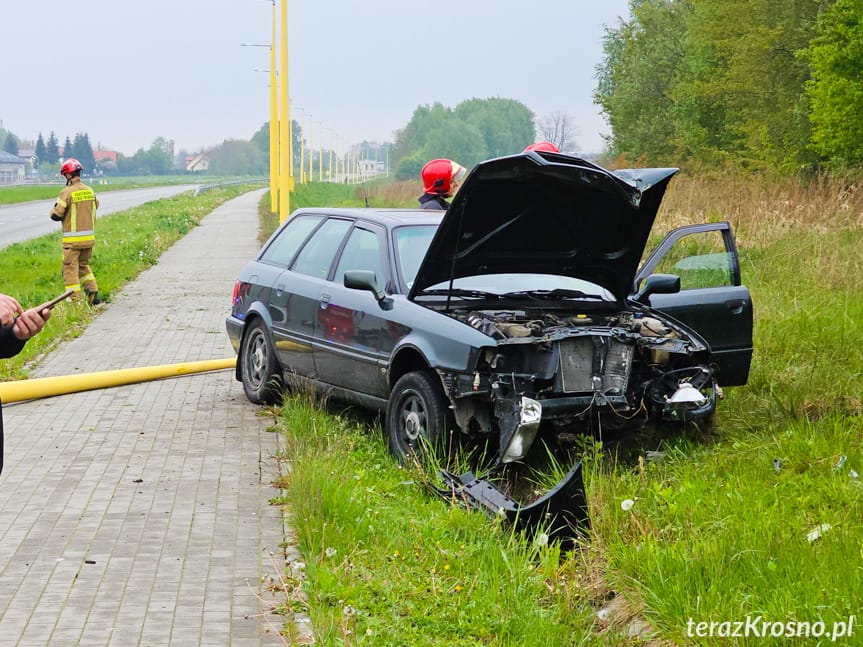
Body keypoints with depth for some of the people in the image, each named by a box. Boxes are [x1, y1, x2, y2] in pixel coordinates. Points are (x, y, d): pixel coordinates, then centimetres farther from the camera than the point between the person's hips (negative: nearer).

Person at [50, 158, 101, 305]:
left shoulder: (67, 192, -15)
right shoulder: (90, 191, 3)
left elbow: (56, 215, -14)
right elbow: (96, 206, 20)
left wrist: (53, 210, 8)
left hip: (73, 239, -6)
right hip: (89, 236, 6)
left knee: (70, 268, 2)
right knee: (84, 265, 22)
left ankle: (76, 300, -1)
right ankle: (93, 293, 12)